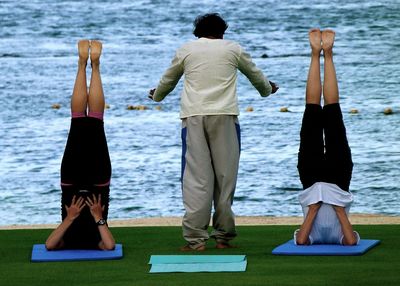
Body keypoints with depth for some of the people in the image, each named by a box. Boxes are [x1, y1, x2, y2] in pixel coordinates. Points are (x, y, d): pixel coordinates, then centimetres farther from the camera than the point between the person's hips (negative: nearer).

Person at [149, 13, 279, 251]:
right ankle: (223, 235, 7)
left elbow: (168, 80, 29)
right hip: (224, 116, 0)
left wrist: (157, 95, 51)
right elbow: (256, 75, 29)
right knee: (225, 175, 6)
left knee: (196, 177, -2)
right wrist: (268, 89, 51)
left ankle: (195, 238, -8)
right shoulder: (233, 49, 13)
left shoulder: (186, 50, 14)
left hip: (193, 117, 0)